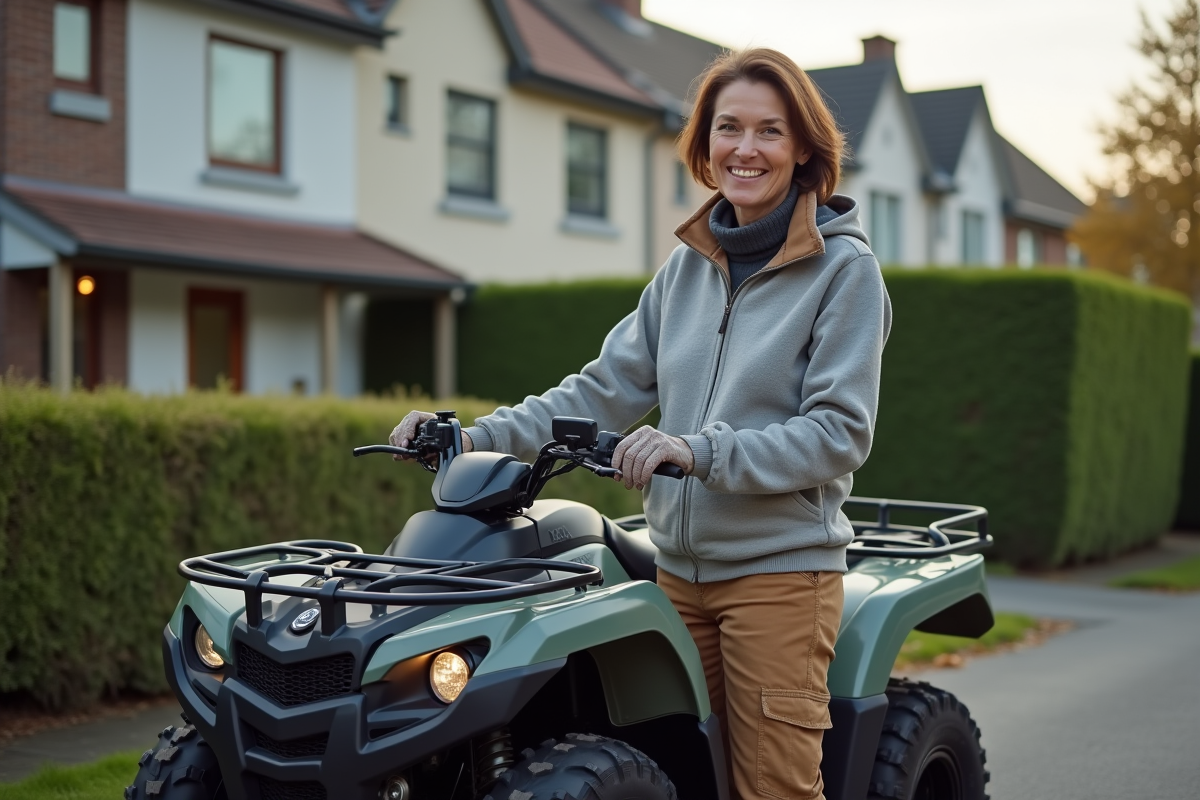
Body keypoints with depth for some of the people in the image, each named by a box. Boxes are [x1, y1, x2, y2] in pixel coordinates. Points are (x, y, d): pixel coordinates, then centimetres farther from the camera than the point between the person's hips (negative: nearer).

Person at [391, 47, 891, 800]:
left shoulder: (845, 269, -5)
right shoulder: (688, 265, 11)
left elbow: (840, 433, -13)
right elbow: (606, 388, 9)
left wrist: (701, 450, -24)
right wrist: (478, 438, -3)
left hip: (779, 570, -5)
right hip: (680, 568, 5)